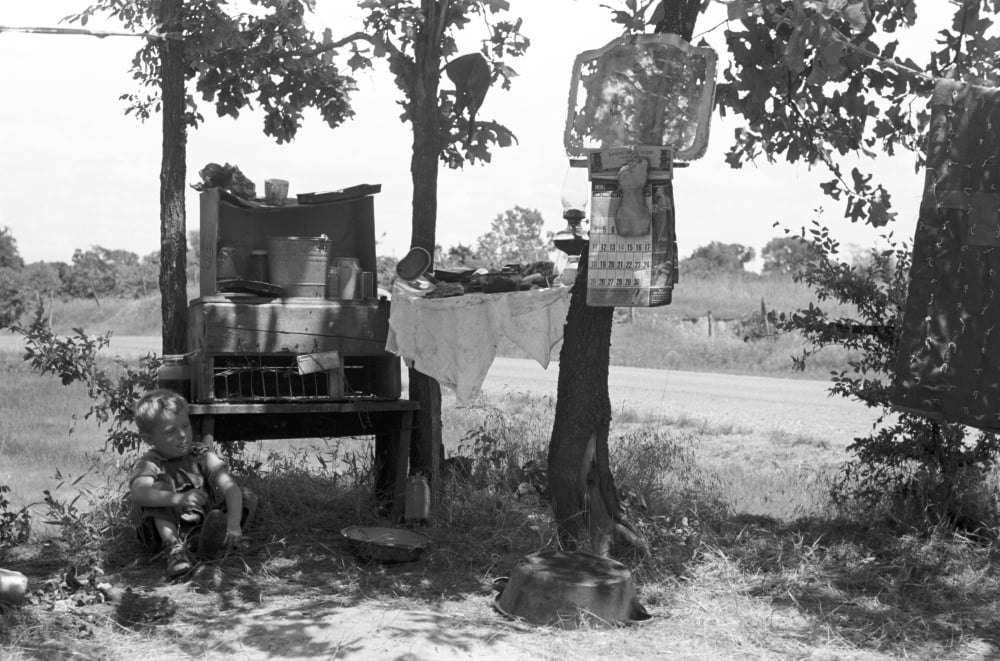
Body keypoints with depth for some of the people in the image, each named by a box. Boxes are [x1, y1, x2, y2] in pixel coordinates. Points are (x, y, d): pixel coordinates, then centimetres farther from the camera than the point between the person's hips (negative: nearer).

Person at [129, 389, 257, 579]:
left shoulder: (202, 456, -2)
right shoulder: (149, 464, -10)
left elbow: (230, 487, -17)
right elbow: (138, 492, -34)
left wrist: (233, 522, -35)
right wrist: (178, 499, -52)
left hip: (201, 525, 3)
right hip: (167, 529, -2)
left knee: (247, 497, -13)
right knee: (159, 487, -23)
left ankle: (209, 540, -36)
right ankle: (174, 547, -36)